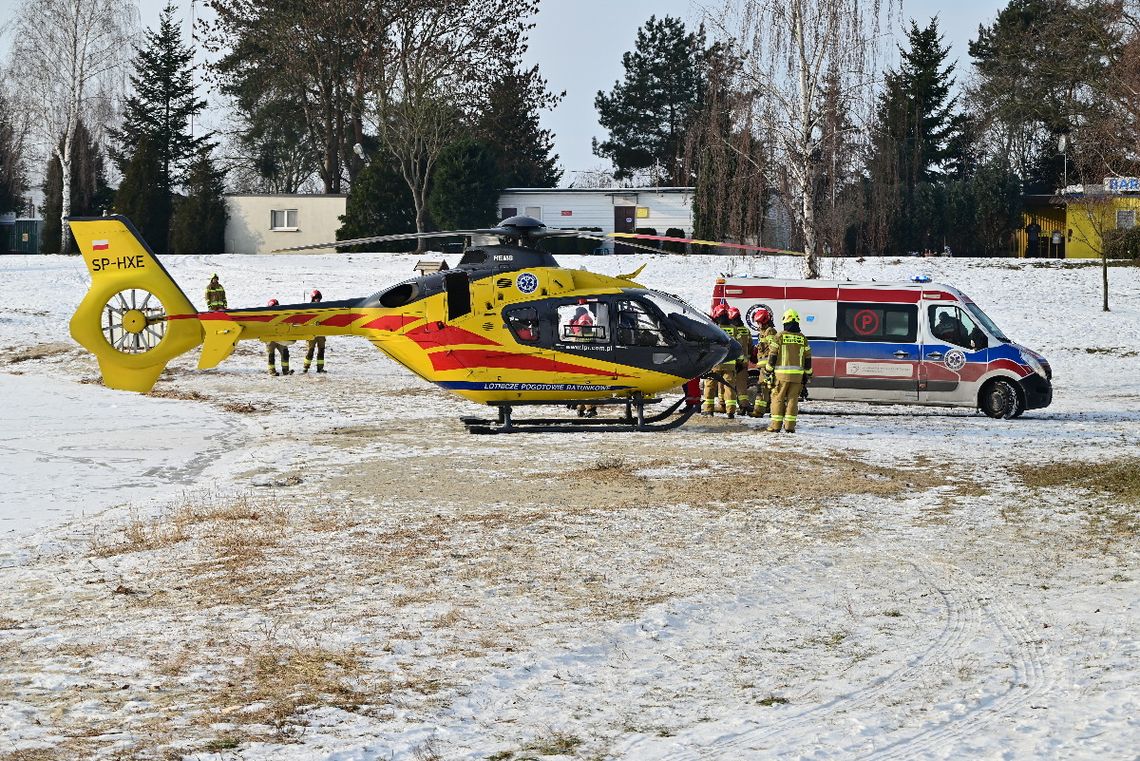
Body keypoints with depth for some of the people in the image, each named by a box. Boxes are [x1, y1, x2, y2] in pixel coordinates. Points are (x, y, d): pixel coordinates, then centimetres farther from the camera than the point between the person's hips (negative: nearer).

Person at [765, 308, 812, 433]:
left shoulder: (780, 336, -3)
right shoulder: (802, 338, 7)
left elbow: (772, 356, -2)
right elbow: (808, 359, 10)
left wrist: (769, 371, 6)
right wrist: (807, 376, 18)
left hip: (781, 374, -3)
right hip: (797, 375, 3)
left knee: (778, 398, 2)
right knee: (793, 399, 6)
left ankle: (776, 425, -1)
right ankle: (790, 425, 2)